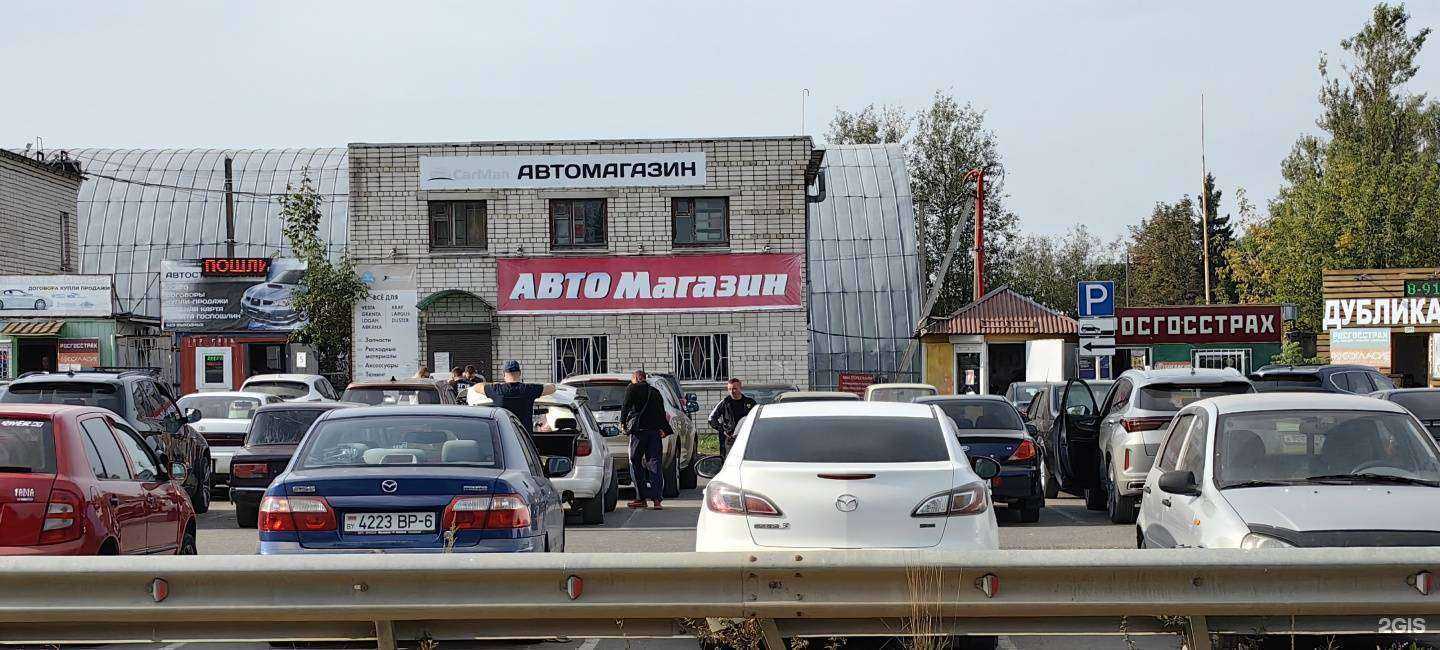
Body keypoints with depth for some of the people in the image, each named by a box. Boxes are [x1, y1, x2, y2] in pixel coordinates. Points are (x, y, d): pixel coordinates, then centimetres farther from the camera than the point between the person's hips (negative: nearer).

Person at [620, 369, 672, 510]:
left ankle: (641, 498, 0)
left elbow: (626, 406, -2)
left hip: (638, 429, -5)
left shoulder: (633, 388, 5)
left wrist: (623, 421, 10)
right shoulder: (655, 391, 21)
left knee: (636, 462, 4)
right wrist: (665, 429, 14)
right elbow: (662, 412, 18)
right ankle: (656, 499, -9)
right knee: (655, 463, 1)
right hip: (655, 430, 5)